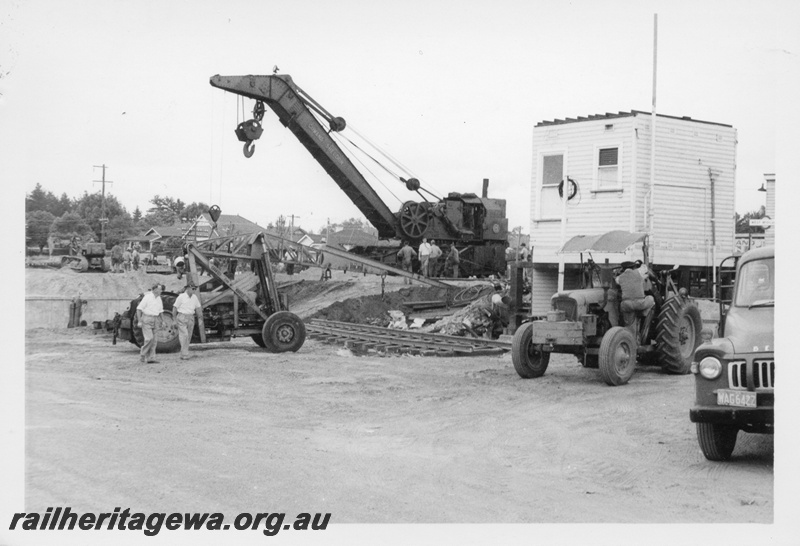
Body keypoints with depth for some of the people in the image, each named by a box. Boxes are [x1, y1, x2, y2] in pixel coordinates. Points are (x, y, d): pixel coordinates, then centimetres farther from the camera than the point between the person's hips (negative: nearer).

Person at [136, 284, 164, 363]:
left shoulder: (159, 299, 9)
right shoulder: (147, 297, -11)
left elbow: (160, 311, 19)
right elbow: (139, 309, -12)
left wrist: (160, 322, 15)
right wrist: (139, 321, -17)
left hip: (155, 321, 7)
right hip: (146, 320, -7)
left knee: (154, 340, 1)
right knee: (149, 339, -16)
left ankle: (150, 358, 3)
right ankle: (142, 354, 3)